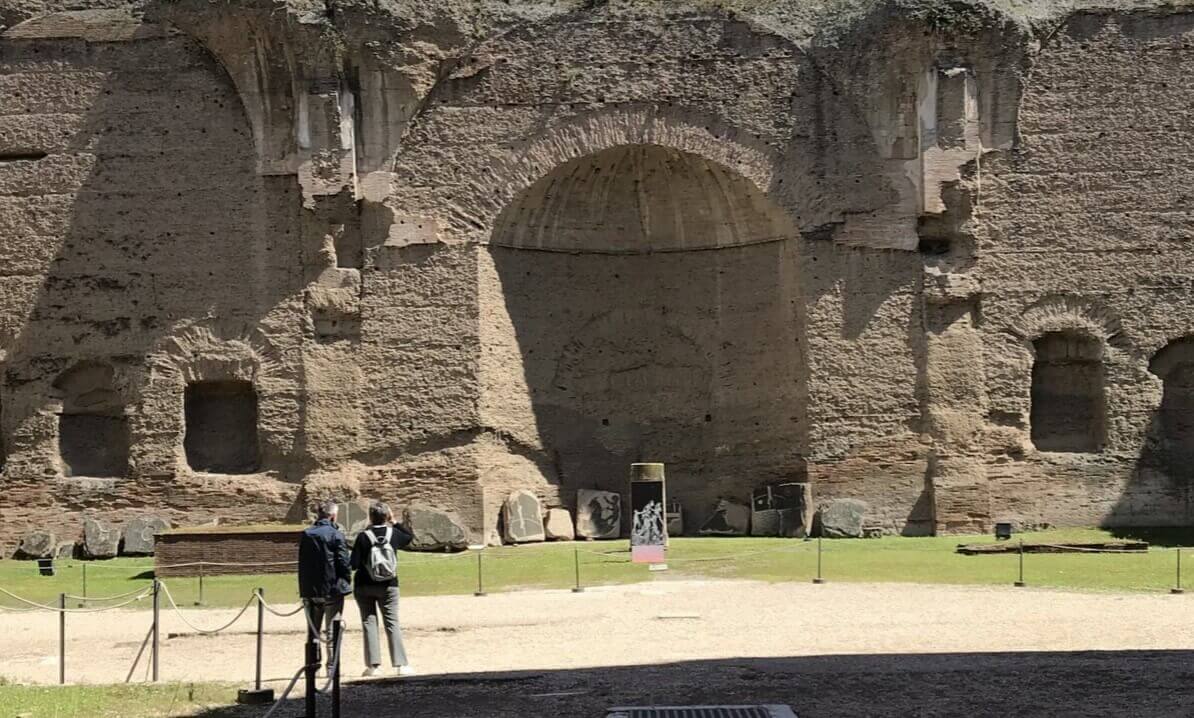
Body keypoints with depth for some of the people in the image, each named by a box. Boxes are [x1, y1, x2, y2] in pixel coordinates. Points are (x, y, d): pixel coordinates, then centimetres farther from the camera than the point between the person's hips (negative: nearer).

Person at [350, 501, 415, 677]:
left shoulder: (363, 537, -12)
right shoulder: (394, 534, -4)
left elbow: (354, 564, -13)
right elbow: (409, 536, 20)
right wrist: (395, 522, 16)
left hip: (364, 586, -2)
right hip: (388, 586, 2)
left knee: (369, 622, 6)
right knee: (392, 623, 4)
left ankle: (373, 664, 2)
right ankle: (401, 664, -5)